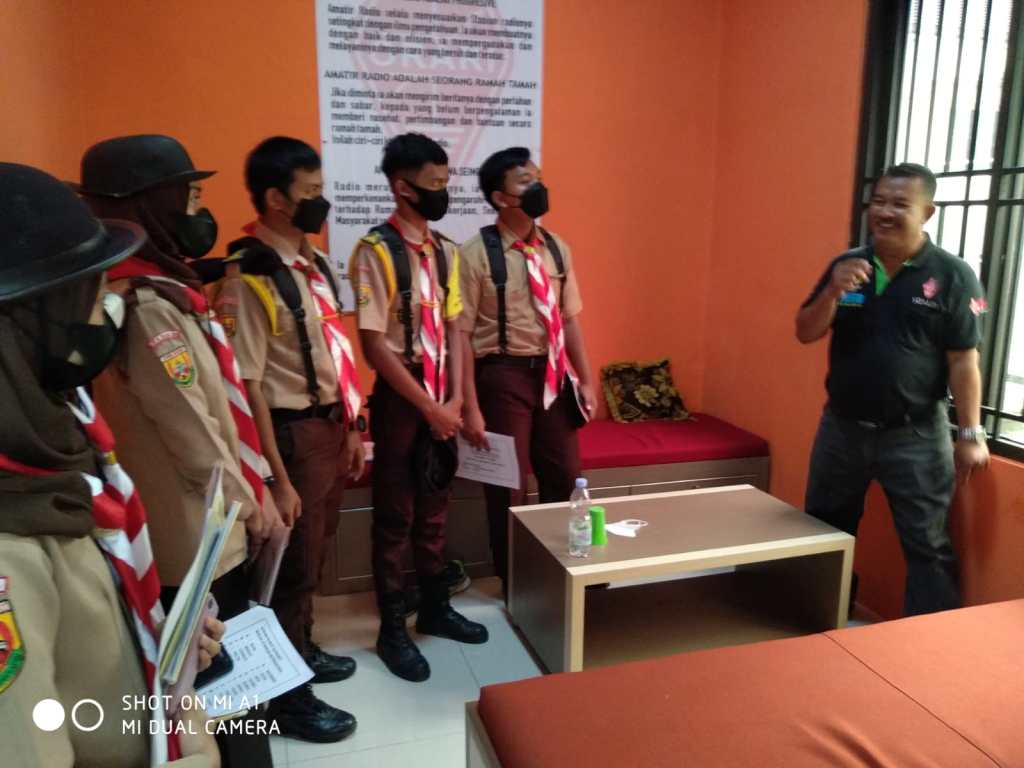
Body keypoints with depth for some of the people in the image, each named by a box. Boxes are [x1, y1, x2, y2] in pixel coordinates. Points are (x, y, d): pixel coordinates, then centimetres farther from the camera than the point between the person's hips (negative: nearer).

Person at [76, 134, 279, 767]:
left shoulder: (158, 286, 8)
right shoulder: (146, 303, -23)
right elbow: (192, 431, -23)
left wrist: (249, 492, 12)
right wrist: (248, 501, -8)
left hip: (209, 523, 9)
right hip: (201, 533, -9)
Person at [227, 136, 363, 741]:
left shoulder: (314, 263, 8)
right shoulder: (249, 278, -18)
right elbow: (249, 387, -19)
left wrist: (352, 426, 14)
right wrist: (277, 479, -18)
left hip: (331, 425, 8)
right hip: (295, 432, -8)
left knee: (314, 555, 21)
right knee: (294, 564, 6)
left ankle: (304, 650, 42)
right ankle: (289, 695, 26)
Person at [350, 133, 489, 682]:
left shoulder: (446, 251, 7)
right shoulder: (375, 251, -13)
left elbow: (453, 328, 9)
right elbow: (374, 345, -16)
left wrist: (454, 399, -1)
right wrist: (429, 406, -14)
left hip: (442, 401, 6)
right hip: (400, 401, -6)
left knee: (434, 512, 17)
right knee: (395, 518, 6)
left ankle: (435, 609, 34)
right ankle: (392, 630, 21)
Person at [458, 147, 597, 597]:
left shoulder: (557, 249, 6)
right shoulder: (476, 254, -12)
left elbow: (569, 320, 10)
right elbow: (462, 334, -14)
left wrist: (585, 380, 8)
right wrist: (471, 407, -16)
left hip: (553, 373, 6)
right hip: (504, 374, -5)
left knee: (565, 478, 15)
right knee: (508, 487, 8)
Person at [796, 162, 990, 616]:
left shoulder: (953, 275, -8)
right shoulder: (846, 266, 3)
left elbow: (963, 361, -8)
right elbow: (805, 334, 1)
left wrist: (971, 434, -9)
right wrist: (833, 293, -17)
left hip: (915, 436, -4)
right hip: (841, 426, 5)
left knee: (927, 547, 4)